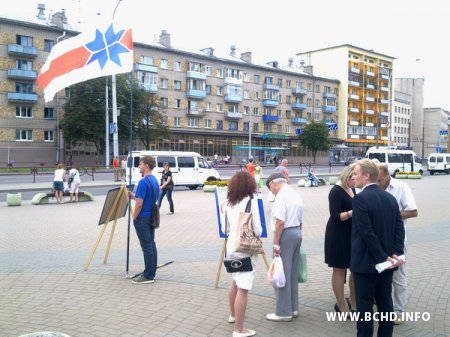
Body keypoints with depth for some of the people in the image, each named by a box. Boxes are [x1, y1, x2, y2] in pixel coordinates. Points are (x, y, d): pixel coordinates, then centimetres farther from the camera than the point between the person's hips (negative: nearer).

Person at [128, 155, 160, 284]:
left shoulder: (143, 182, -19)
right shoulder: (155, 181, 10)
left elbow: (139, 204, -21)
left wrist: (134, 218, -9)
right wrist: (134, 196, 15)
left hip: (143, 218, -9)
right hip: (151, 217, 9)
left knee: (147, 246, -4)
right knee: (151, 244, 12)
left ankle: (148, 276, 1)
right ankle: (151, 272, 20)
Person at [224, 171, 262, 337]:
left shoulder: (229, 202, 7)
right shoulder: (251, 200, -12)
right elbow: (257, 230, -13)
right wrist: (256, 233, 8)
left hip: (231, 246, 8)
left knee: (235, 282, 25)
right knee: (243, 289, -4)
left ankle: (233, 315, 43)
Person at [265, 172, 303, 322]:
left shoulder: (281, 196, -15)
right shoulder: (296, 195, 13)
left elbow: (280, 222, -22)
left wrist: (276, 243, -17)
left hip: (286, 234, -9)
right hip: (297, 233, 9)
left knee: (282, 273, -1)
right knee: (293, 273, 16)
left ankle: (283, 312, 5)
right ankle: (293, 308, 24)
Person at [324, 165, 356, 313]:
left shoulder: (351, 189, 8)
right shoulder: (336, 191, -15)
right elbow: (335, 216, -20)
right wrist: (352, 212, -31)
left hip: (352, 234, 8)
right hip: (338, 236, -8)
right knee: (340, 270, 5)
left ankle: (353, 301, 30)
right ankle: (341, 305, 17)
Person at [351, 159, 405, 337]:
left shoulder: (360, 198, -17)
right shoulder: (390, 197, 6)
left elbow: (367, 233, -21)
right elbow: (399, 228, 3)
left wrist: (384, 257, -15)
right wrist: (396, 253, -3)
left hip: (366, 261, -7)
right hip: (385, 261, 7)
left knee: (364, 305, 3)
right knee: (385, 303, 15)